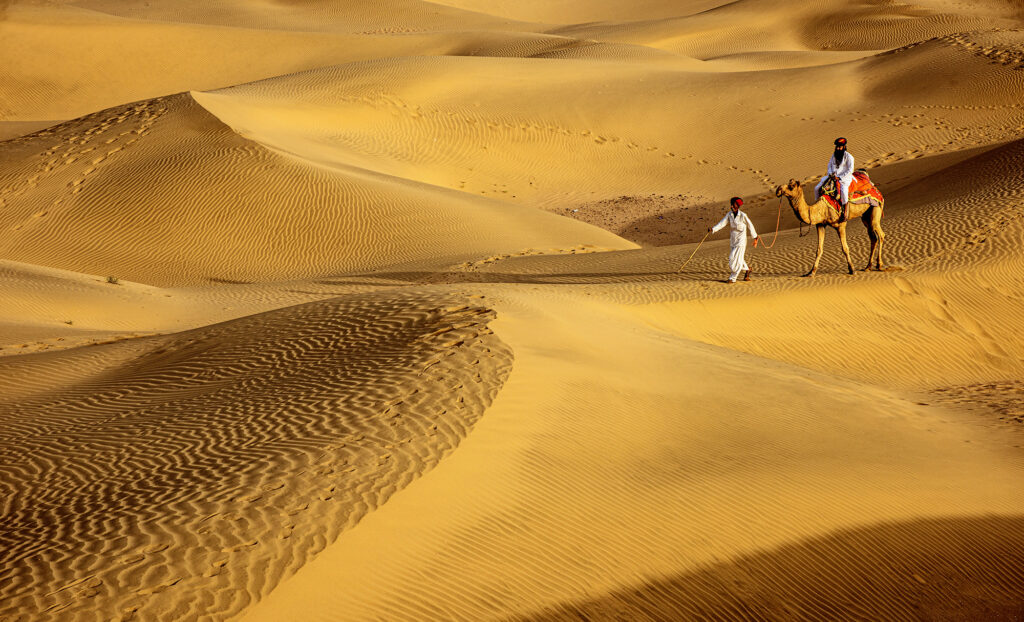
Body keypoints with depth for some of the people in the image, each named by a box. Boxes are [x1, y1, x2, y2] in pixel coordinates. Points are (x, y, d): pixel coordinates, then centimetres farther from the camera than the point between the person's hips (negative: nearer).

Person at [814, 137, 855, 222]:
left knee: (843, 190, -38)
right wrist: (830, 173, 2)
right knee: (817, 188, -6)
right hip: (833, 176, 7)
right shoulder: (834, 155, 12)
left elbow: (850, 170, -11)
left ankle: (846, 211, -30)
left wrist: (840, 177, -15)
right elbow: (830, 164, 21)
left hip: (844, 177, -7)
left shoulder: (848, 157, -7)